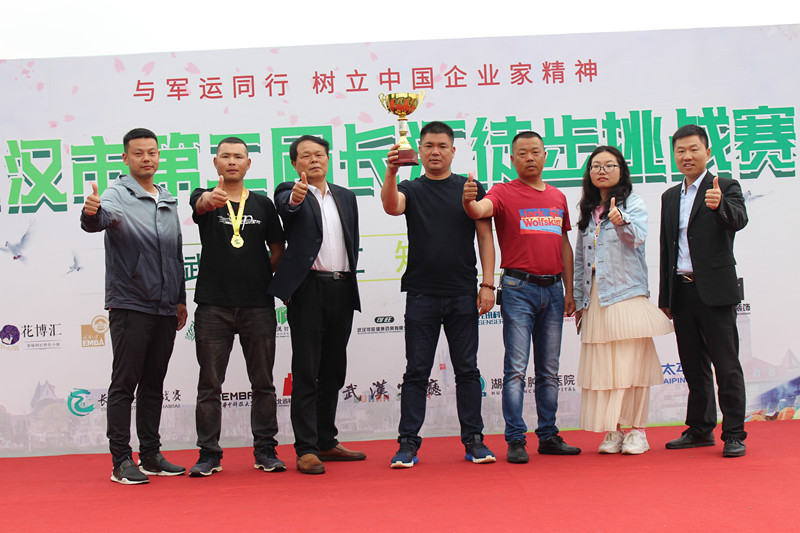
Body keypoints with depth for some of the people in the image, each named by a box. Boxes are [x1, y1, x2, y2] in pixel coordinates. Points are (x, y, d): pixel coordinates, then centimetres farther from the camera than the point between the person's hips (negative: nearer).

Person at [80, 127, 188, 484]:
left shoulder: (168, 201, 16)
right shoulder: (117, 194, -3)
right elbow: (98, 220, -26)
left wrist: (180, 298, 18)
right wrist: (91, 212, -49)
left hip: (165, 308, 6)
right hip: (129, 305, -6)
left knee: (154, 384, 11)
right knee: (124, 384, -3)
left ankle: (151, 455, 19)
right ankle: (121, 461, 1)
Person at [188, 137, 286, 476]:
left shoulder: (263, 204, 11)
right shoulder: (206, 198, 4)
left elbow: (278, 248, 16)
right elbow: (199, 204, -21)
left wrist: (266, 276, 0)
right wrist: (210, 198, -43)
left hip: (258, 305, 2)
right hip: (213, 306, -2)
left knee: (263, 383, 6)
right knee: (209, 385, 3)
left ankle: (265, 450, 17)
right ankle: (209, 454, 11)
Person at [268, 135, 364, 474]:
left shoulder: (345, 197, 17)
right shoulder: (290, 193, 1)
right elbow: (285, 205, -23)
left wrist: (349, 281, 13)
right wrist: (296, 196, -46)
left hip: (342, 290, 6)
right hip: (308, 289, -6)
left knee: (333, 370, 12)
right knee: (305, 372, -4)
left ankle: (326, 442, 22)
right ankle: (306, 449, 0)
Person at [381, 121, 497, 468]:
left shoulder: (471, 189, 9)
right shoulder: (411, 190, 7)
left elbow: (485, 237, 7)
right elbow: (391, 205, -16)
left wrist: (488, 284, -2)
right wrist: (391, 173, -35)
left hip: (463, 295, 1)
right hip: (421, 294, -1)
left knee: (467, 369, 7)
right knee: (416, 371, 2)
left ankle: (473, 440, 15)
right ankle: (408, 443, 7)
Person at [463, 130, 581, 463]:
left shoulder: (558, 198, 15)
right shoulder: (505, 192, 0)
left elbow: (564, 245, 18)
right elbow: (480, 210, -21)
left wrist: (569, 290, 13)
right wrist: (469, 202, -44)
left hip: (553, 289, 5)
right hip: (519, 288, -5)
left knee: (549, 370, 10)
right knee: (516, 368, -6)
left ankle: (549, 436, 18)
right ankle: (516, 441, -2)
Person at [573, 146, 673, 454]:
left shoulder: (634, 205, 1)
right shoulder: (587, 213, 16)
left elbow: (637, 238, -18)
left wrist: (621, 222, -39)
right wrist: (578, 301, 15)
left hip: (627, 295, -5)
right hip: (595, 299, 5)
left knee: (632, 363, -4)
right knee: (601, 367, 4)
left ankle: (637, 431, 5)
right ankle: (612, 430, 13)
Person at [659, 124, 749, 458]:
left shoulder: (725, 187, -1)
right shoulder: (670, 197, 16)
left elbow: (739, 220, -21)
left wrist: (719, 205, -43)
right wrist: (665, 297, 15)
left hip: (715, 291, -5)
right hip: (682, 291, 6)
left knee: (726, 364, -3)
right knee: (693, 366, 12)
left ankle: (734, 434, 3)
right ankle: (700, 429, 22)